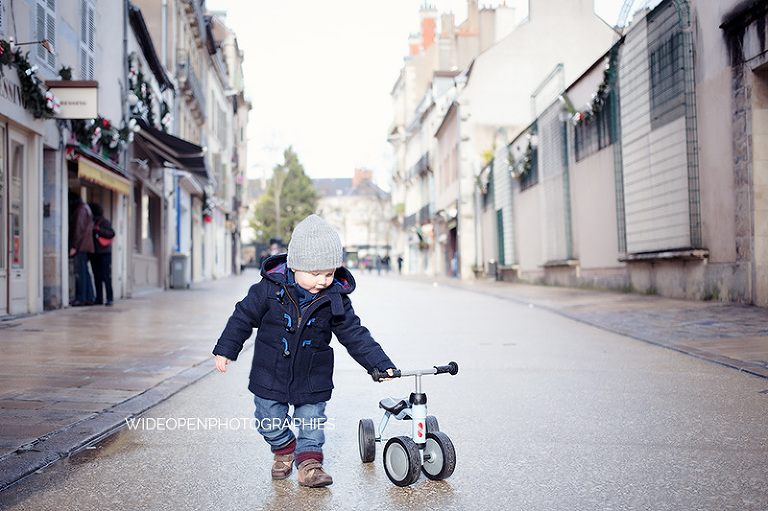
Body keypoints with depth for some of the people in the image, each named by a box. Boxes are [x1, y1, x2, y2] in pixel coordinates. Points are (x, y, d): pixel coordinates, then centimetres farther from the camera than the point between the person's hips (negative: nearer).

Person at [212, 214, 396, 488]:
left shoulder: (335, 298, -12)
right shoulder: (270, 288, -16)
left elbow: (354, 334, -6)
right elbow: (244, 316, -5)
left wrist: (380, 363, -10)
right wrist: (225, 349, -3)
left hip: (312, 377, 0)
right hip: (270, 373, 0)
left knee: (311, 419, 7)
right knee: (269, 419, 11)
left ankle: (309, 461, 23)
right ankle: (283, 448, 38)